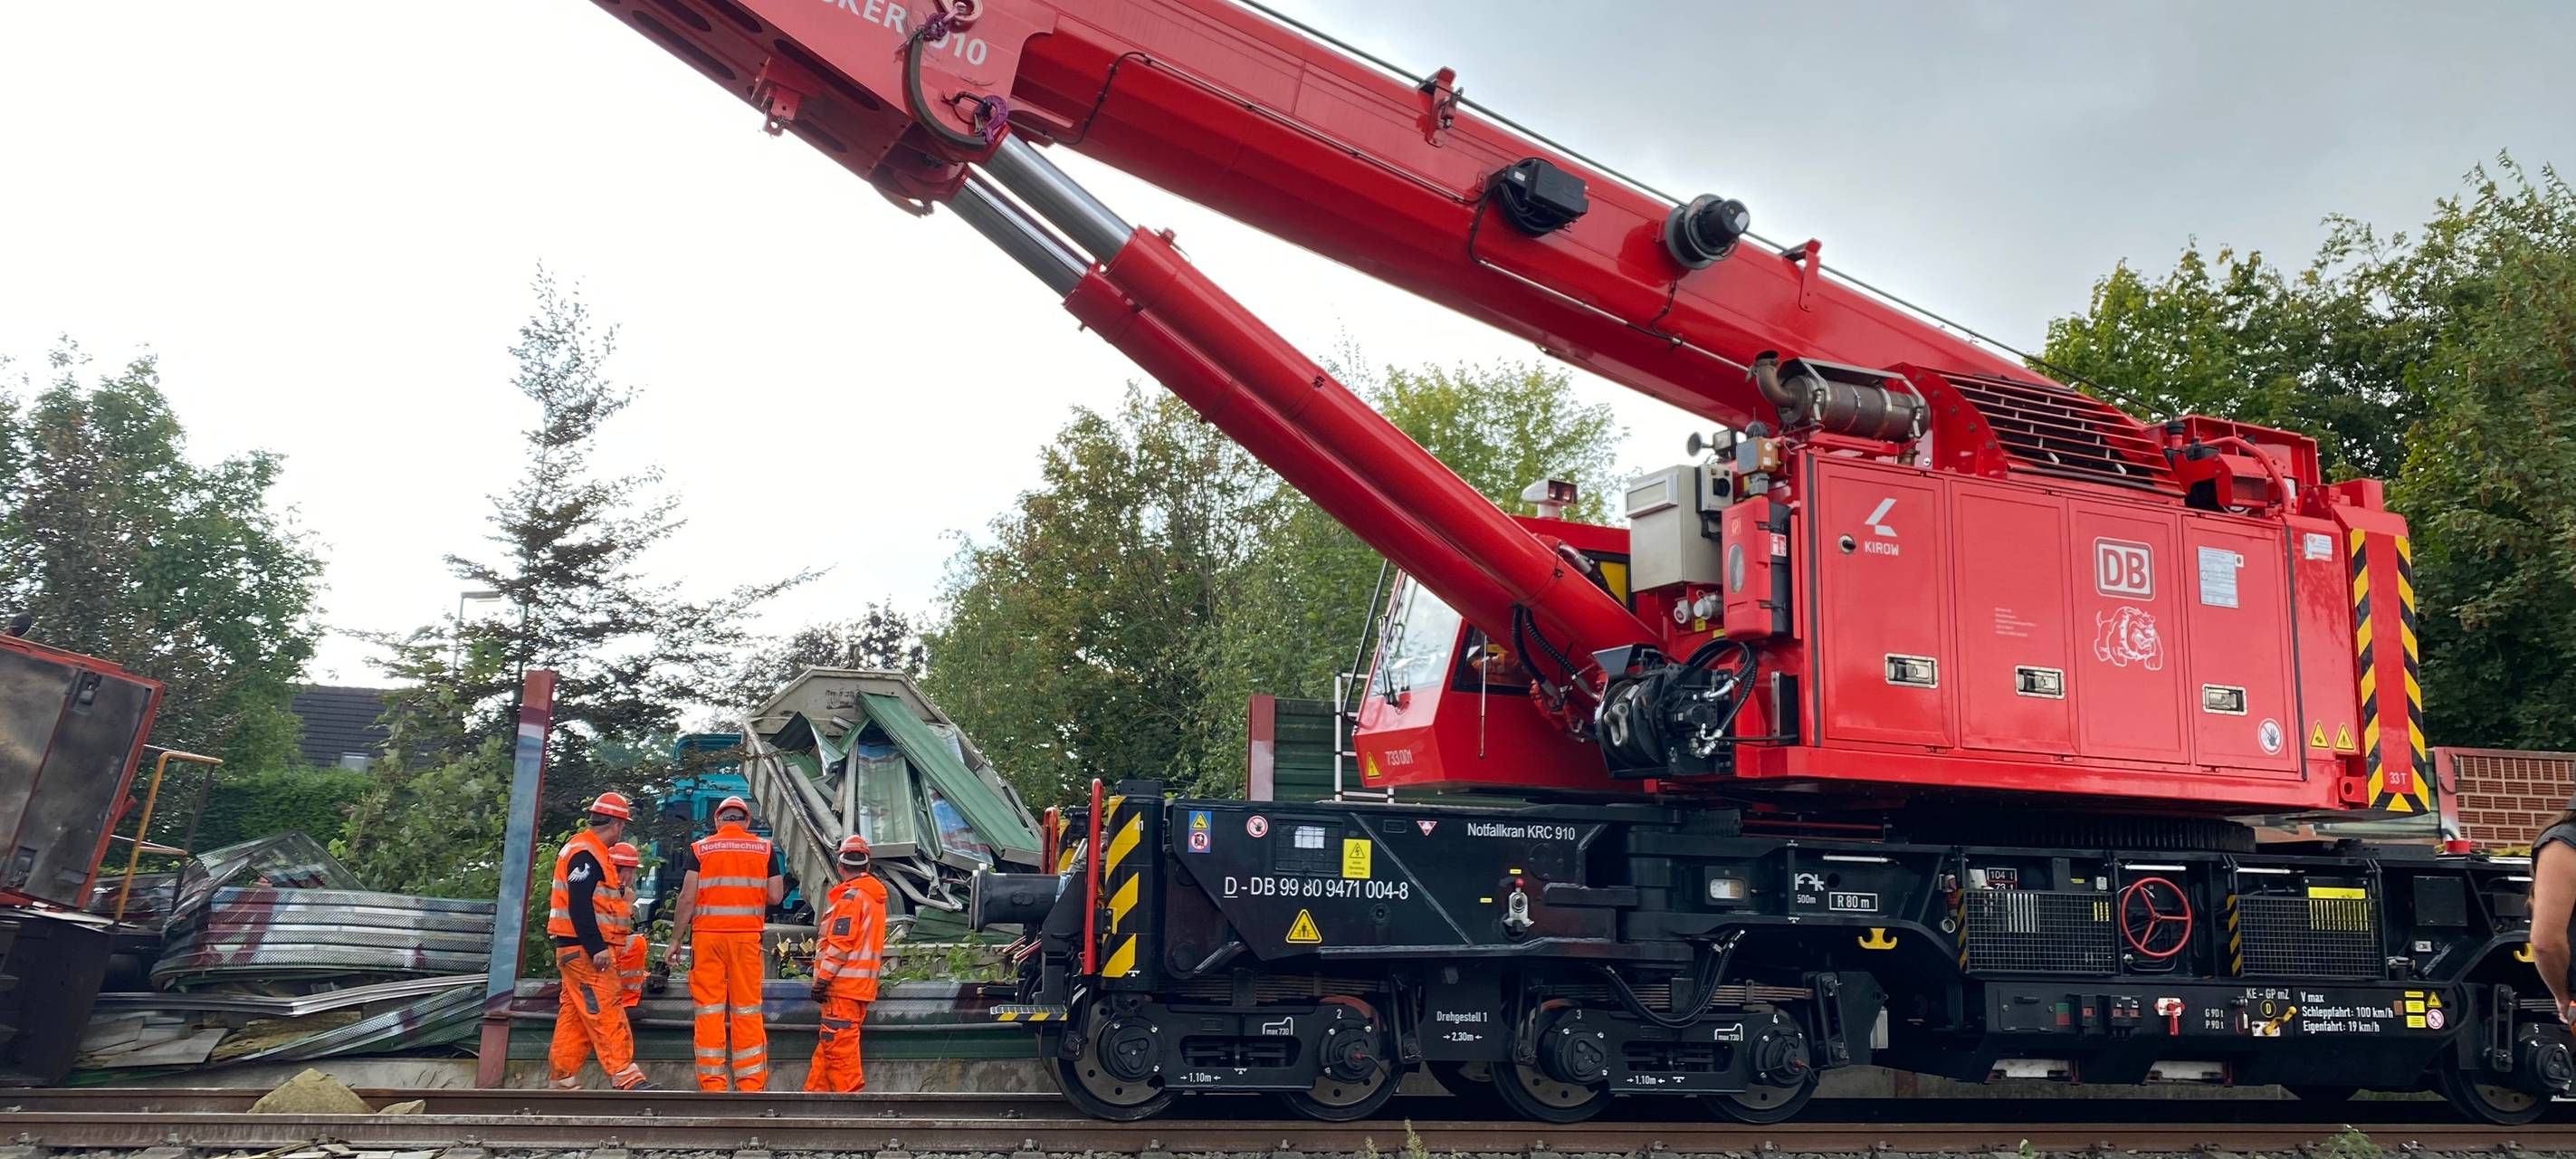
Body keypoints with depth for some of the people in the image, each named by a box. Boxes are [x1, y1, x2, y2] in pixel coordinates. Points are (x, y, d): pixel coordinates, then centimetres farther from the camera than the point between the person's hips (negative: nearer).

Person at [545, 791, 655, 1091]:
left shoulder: (591, 851, 19)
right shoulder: (585, 853, -15)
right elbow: (579, 906, -23)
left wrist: (620, 886, 13)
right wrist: (597, 948, -25)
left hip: (584, 950, 11)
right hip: (584, 950, -11)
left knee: (574, 1015, 12)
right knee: (606, 1012, -12)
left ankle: (565, 1079, 16)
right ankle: (625, 1076, -13)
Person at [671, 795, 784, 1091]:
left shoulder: (700, 849, 3)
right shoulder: (764, 849, 5)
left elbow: (687, 898, -4)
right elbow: (775, 897, 1)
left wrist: (675, 939, 3)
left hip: (707, 936, -1)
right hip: (747, 936, 1)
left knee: (709, 1011, 3)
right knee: (747, 1012, 5)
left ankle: (711, 1084, 3)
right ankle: (752, 1085, 5)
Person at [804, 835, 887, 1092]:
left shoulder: (850, 896, -11)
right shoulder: (875, 897, 17)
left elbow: (840, 943, -17)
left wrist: (822, 979, -14)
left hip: (844, 984, -9)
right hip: (863, 983, 9)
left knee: (838, 1045, -7)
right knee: (827, 1044, 14)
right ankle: (815, 1092, 16)